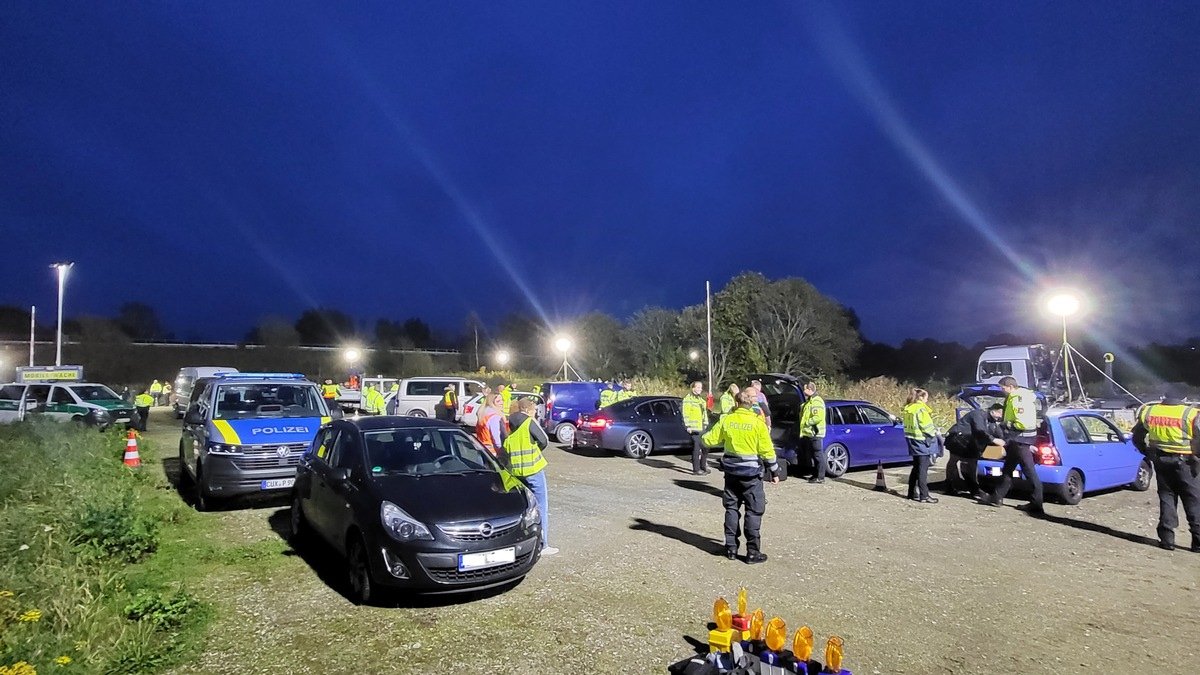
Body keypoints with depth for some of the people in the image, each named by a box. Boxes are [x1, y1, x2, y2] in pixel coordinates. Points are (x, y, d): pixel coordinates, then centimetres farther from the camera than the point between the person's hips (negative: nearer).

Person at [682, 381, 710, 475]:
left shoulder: (701, 399, 19)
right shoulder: (688, 399, -8)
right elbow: (686, 413, -14)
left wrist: (706, 423, 20)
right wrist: (688, 425, -18)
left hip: (702, 428, 9)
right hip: (694, 428, -9)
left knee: (705, 447, 13)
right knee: (696, 449, -6)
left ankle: (703, 466, 26)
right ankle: (696, 469, 0)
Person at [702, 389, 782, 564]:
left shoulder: (727, 420, -3)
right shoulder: (758, 423, -12)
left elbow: (709, 440, 1)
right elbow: (767, 451, -9)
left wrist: (705, 437, 24)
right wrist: (774, 471, 2)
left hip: (731, 471, 3)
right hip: (751, 473, -3)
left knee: (731, 509, 13)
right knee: (753, 512, 4)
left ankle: (731, 548, 16)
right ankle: (753, 553, 5)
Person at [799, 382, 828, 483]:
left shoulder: (817, 401, -14)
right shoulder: (809, 401, 19)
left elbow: (818, 417, -24)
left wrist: (806, 423, -17)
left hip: (815, 433, -11)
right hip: (808, 433, 11)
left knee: (818, 455, -5)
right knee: (811, 455, 15)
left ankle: (820, 477, -1)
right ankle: (815, 474, 23)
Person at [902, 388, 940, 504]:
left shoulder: (908, 409, 10)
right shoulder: (920, 409, -17)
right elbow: (927, 426, -16)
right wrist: (934, 433, 3)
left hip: (913, 442, 9)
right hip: (922, 442, -9)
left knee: (916, 468, 17)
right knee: (923, 469, -5)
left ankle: (912, 493, 22)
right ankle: (924, 496, -3)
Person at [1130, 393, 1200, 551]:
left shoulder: (1148, 412, 1)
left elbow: (1137, 438, 10)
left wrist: (1148, 453, 19)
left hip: (1160, 461, 3)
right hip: (1184, 462, -3)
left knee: (1166, 498, 12)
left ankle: (1166, 539, 10)